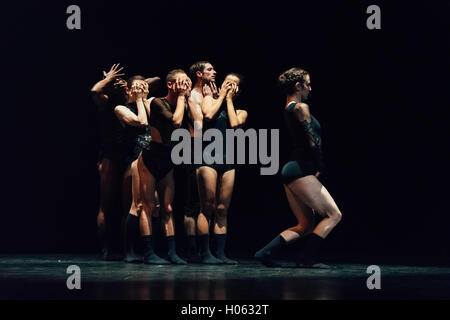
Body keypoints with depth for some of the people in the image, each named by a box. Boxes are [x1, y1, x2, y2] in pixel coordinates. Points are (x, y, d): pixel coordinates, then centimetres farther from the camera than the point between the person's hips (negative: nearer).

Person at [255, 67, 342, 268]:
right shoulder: (301, 107, -11)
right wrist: (320, 166, -5)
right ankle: (306, 258, -10)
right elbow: (311, 141, -13)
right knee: (333, 215, -6)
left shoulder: (287, 109, 17)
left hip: (291, 169, 10)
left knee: (305, 226, 13)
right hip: (301, 170, -10)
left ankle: (266, 252, 4)